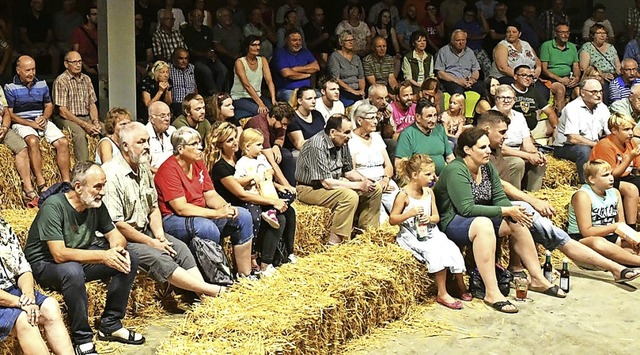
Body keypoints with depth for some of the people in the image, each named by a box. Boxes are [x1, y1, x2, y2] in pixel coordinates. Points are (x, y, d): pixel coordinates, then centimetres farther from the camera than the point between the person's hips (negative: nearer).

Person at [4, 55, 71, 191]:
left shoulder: (42, 84, 14)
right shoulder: (10, 88, -1)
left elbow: (49, 105, 22)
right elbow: (9, 114, -5)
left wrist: (44, 118, -1)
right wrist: (31, 124, -15)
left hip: (42, 122, 5)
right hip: (21, 123, -5)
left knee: (63, 142, -19)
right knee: (33, 141, -37)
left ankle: (66, 182, -18)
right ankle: (41, 184, -39)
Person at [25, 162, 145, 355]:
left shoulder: (96, 204, -5)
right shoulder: (53, 206, -26)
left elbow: (114, 234, 3)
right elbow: (59, 254, -33)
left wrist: (117, 248, -22)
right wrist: (103, 255, -38)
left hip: (80, 258, 7)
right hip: (44, 265, -7)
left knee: (129, 259, -7)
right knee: (72, 271, -40)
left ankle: (110, 324, 1)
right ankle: (82, 339, -22)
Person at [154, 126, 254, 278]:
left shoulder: (198, 164, 8)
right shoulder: (169, 169, -17)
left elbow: (211, 195, 8)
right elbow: (181, 208, -23)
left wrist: (226, 208, -14)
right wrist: (217, 213, -26)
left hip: (202, 214, 9)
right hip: (173, 220, -9)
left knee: (243, 216, -2)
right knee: (208, 228, -37)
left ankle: (245, 274, 1)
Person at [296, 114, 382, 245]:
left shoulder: (342, 143, 1)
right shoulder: (317, 146, -27)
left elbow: (348, 171, 13)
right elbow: (326, 182, -29)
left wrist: (365, 180, -9)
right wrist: (359, 185, -24)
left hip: (335, 182, 9)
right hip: (310, 188, -9)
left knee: (376, 189, 1)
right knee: (350, 196, -33)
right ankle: (334, 242, -28)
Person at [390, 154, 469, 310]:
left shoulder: (429, 192, 9)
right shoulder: (404, 195, -10)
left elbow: (436, 217, 12)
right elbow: (392, 220, -9)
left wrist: (430, 219, -12)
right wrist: (410, 213, -23)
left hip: (431, 232, 6)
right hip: (412, 237, -6)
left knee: (452, 249, -18)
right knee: (437, 251, -30)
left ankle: (461, 286, 1)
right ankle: (442, 294, -20)